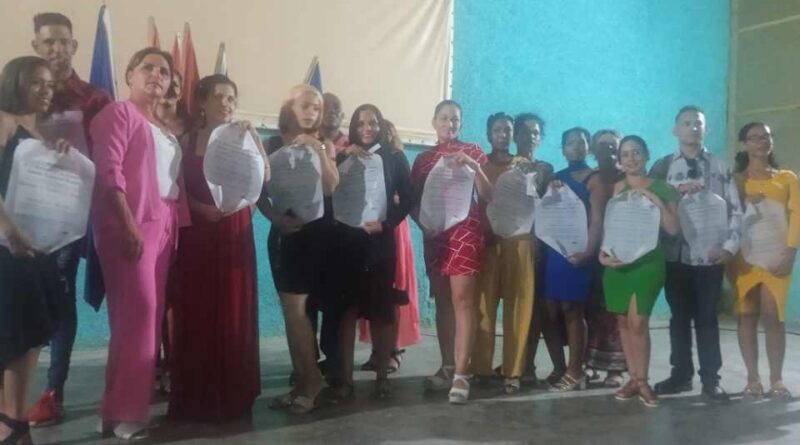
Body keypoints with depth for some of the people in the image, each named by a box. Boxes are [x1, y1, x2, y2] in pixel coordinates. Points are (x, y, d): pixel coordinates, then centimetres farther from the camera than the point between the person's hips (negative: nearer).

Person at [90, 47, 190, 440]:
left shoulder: (165, 129, 23)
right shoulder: (119, 113, 0)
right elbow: (109, 170, -11)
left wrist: (180, 226, 12)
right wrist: (128, 225, -19)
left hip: (163, 226, 8)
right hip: (130, 224, -7)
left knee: (151, 313, 5)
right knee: (138, 309, -12)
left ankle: (133, 403, 12)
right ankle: (123, 411, -5)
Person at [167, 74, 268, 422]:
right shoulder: (188, 140, 8)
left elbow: (264, 178, -8)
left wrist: (253, 142, -17)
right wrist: (200, 208, -14)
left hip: (235, 232, 0)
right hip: (196, 232, 0)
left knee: (233, 310, 2)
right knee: (196, 311, 1)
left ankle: (232, 395, 12)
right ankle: (196, 397, 11)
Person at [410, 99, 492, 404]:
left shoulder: (472, 151, 4)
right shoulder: (423, 158, 14)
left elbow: (487, 195, -3)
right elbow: (414, 200, 13)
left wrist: (474, 167, -17)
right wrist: (422, 222, -5)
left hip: (465, 229, -4)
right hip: (434, 233, 4)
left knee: (462, 300, -11)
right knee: (442, 301, 8)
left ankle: (461, 375, -14)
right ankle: (447, 367, 16)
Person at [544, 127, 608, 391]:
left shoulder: (594, 179, 2)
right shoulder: (556, 178, 19)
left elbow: (597, 221, -9)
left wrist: (588, 252, -20)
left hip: (576, 253, -5)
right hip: (553, 250, 5)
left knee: (572, 311, -4)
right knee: (551, 312, 4)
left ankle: (574, 373, 4)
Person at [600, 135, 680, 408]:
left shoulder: (662, 188, 2)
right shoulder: (615, 189, 8)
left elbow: (673, 229, -5)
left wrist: (655, 201, -13)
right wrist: (602, 253, -6)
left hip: (647, 262, -3)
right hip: (617, 261, 3)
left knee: (638, 322, -10)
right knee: (623, 321, 5)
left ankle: (642, 381, 5)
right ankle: (633, 378, 17)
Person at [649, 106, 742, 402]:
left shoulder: (720, 167, 6)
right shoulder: (662, 167, 6)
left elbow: (735, 210, 3)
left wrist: (730, 247, -6)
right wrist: (676, 192, -17)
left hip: (710, 255, -1)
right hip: (675, 254, 1)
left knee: (707, 317, 4)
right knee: (679, 316, 9)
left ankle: (711, 381, 11)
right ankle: (681, 374, 20)